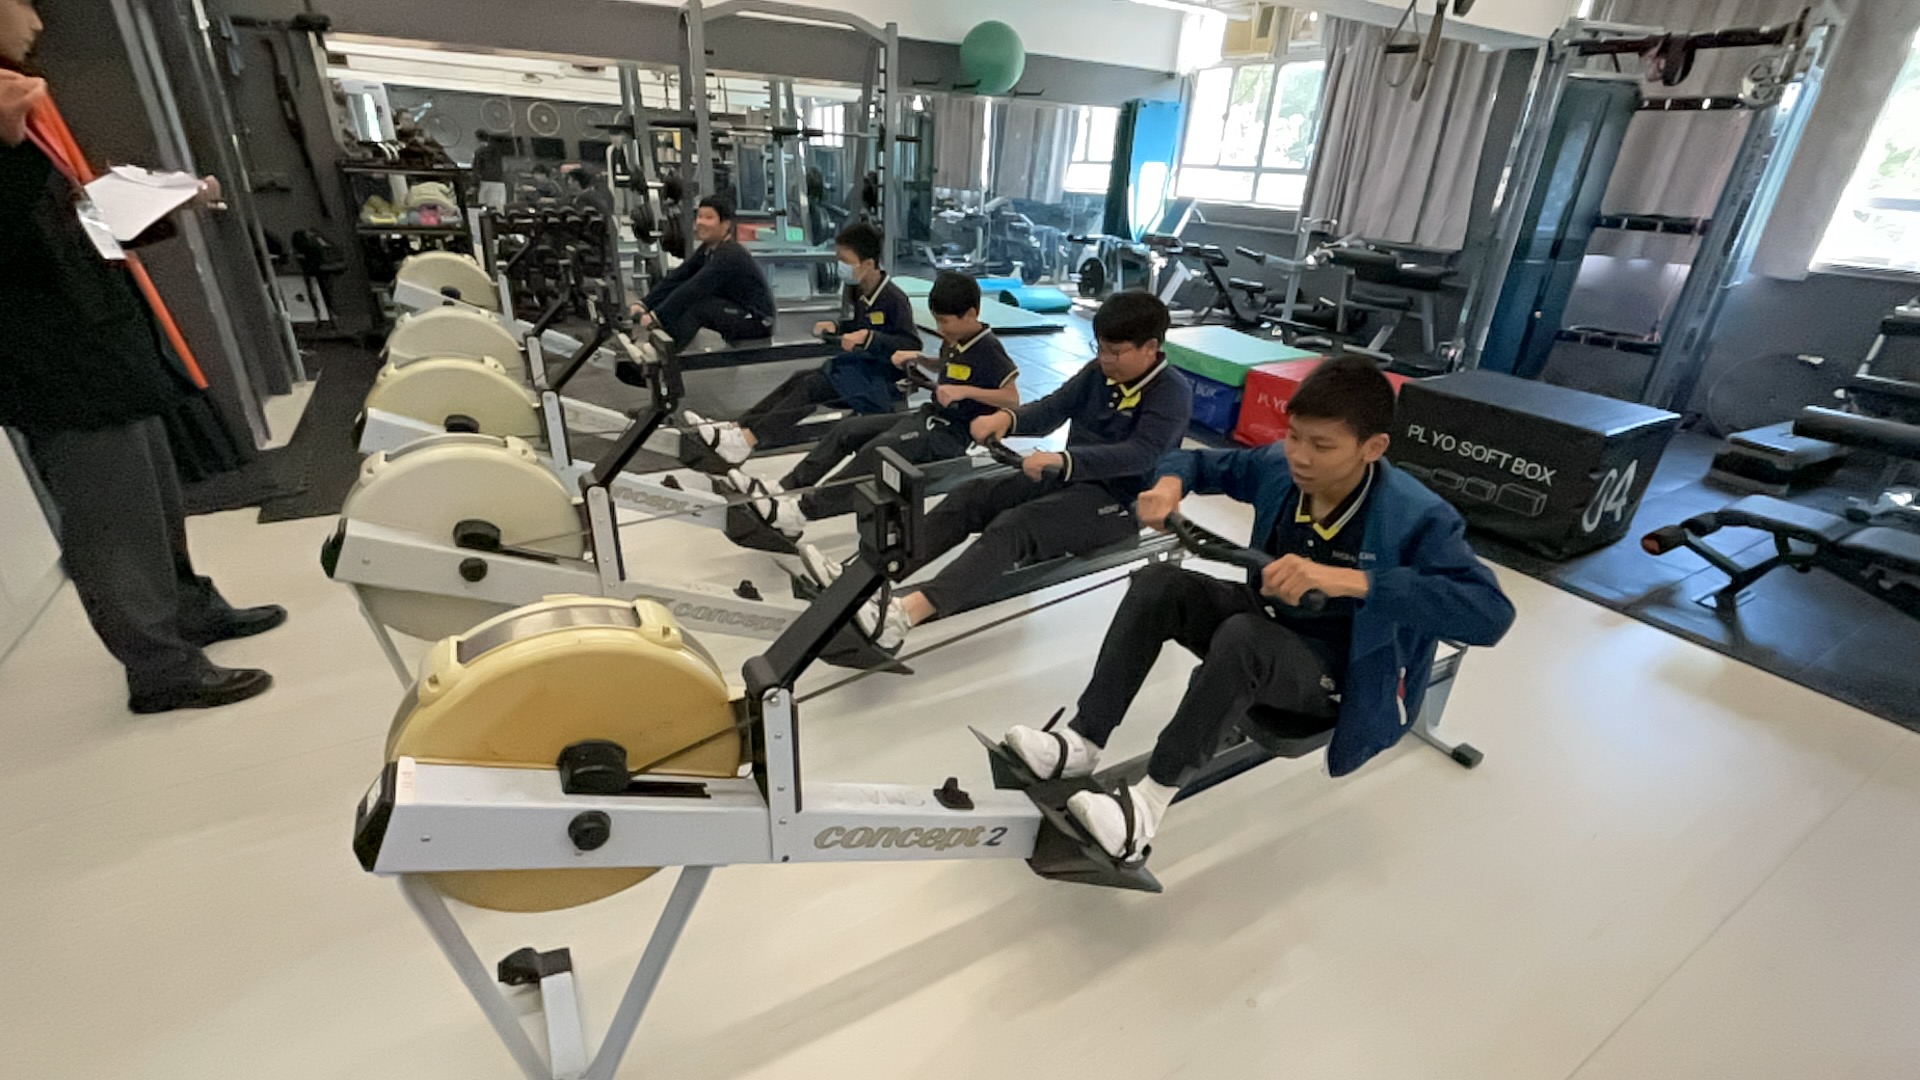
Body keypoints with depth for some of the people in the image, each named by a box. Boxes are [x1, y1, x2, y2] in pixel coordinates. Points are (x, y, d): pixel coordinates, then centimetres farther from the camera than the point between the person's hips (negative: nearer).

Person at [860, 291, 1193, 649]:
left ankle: (906, 612, -47)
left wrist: (1062, 460, -42)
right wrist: (1008, 417, -22)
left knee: (1012, 526, -31)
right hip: (1069, 478, 8)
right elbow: (1052, 409, 1)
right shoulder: (1099, 371, 8)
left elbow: (1140, 455, -29)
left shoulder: (1172, 393, -13)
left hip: (1117, 501, -7)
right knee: (971, 496, -12)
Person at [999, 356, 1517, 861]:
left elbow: (1492, 613, -37)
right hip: (1269, 623, 6)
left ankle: (1150, 801, -26)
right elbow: (1202, 461, 7)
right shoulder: (1278, 466, -9)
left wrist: (1348, 580, -47)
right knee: (1159, 583, -17)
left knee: (1242, 636, -37)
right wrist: (1170, 483, -19)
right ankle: (1082, 743, -17)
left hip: (1340, 672, -5)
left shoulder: (1417, 518, -24)